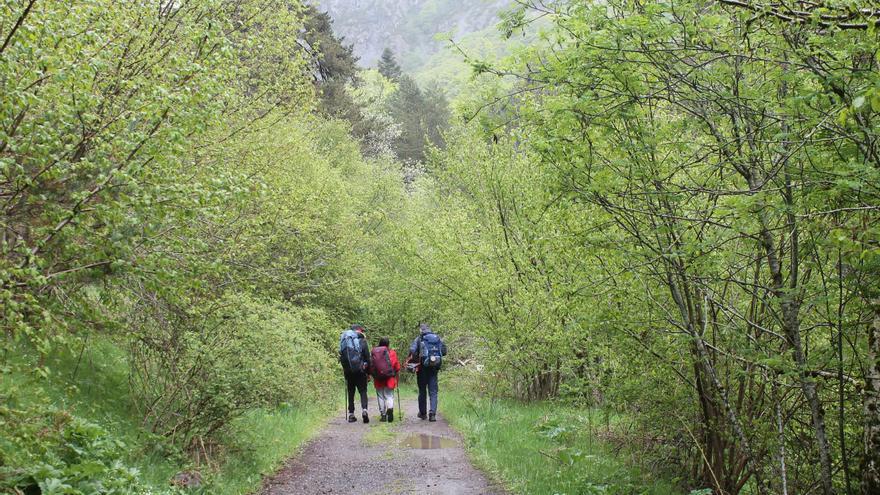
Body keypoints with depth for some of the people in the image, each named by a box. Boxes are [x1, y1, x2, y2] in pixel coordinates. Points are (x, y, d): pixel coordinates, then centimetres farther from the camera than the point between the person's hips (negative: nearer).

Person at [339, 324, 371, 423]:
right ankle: (364, 410, -19)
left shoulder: (343, 340, 10)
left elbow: (341, 357, 12)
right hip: (360, 370, -3)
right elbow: (367, 357, -3)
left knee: (351, 392, 11)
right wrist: (368, 372, 3)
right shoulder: (361, 340, -2)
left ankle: (351, 415, 9)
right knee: (363, 391, 2)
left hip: (348, 371, 3)